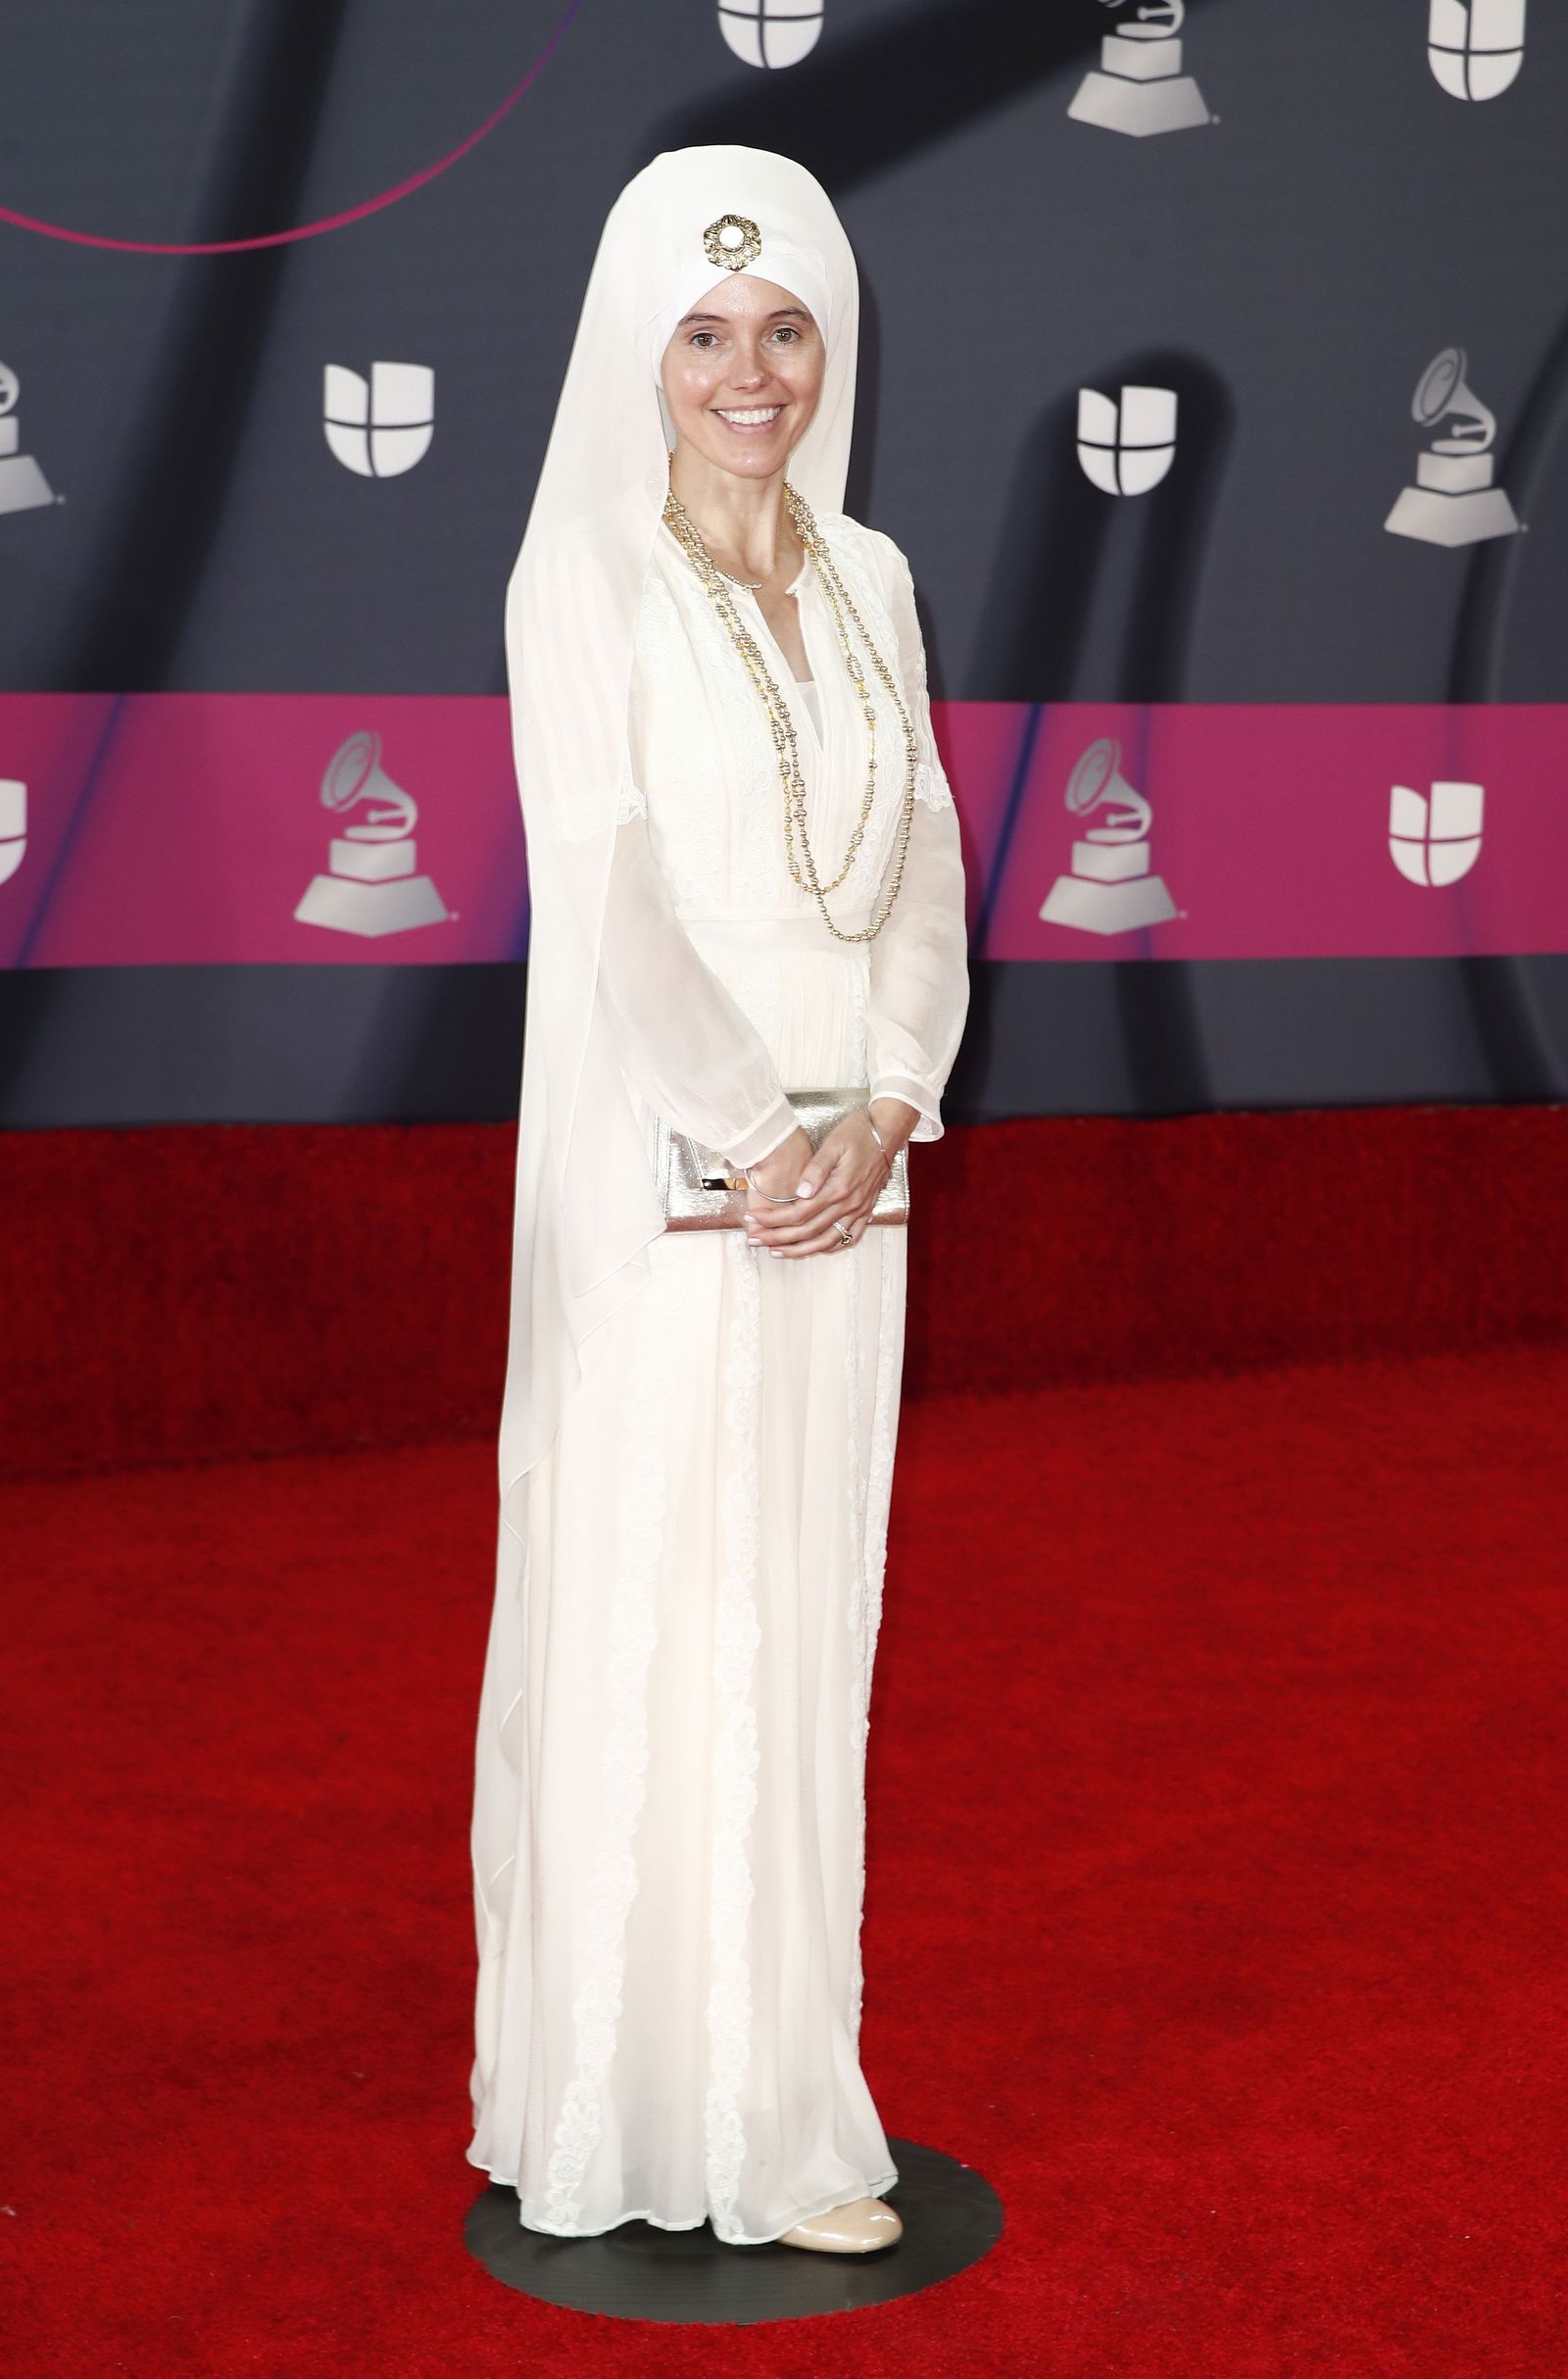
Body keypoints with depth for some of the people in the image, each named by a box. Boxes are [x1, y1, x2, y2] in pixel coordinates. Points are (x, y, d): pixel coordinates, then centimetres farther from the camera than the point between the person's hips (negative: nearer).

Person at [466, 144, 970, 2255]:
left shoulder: (868, 577, 11)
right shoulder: (585, 581, -5)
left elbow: (926, 869, 7)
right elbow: (608, 897, -12)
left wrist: (881, 1117, -8)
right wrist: (756, 1141, -16)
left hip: (850, 1173, 6)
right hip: (663, 1173, -5)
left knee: (808, 1624, 11)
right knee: (656, 1628, 0)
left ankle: (781, 2071, 25)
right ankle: (670, 2114, 12)